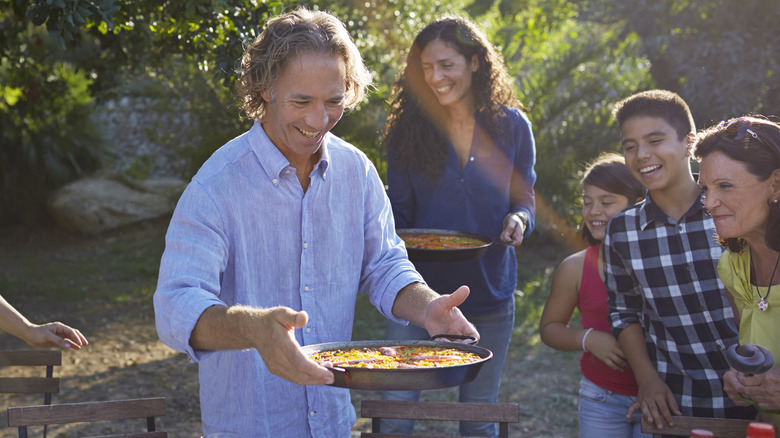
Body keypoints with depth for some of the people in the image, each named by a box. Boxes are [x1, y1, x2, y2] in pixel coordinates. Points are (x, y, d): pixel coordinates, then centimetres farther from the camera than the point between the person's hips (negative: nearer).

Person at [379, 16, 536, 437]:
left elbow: (524, 197, 7)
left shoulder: (511, 126, -1)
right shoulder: (409, 130, -2)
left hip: (487, 293, 1)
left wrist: (518, 219, -16)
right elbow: (398, 211, 2)